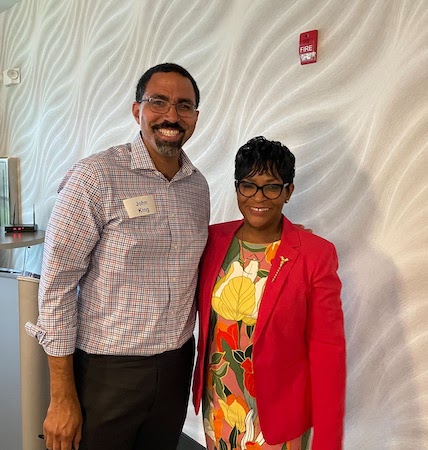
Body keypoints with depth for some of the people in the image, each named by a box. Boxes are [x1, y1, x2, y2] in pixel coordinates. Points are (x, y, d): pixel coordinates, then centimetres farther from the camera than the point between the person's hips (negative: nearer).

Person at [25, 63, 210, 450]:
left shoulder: (199, 186, 3)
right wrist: (62, 398, -11)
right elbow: (57, 285, -14)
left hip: (176, 365, 5)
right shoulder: (95, 178, -15)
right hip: (107, 370, -5)